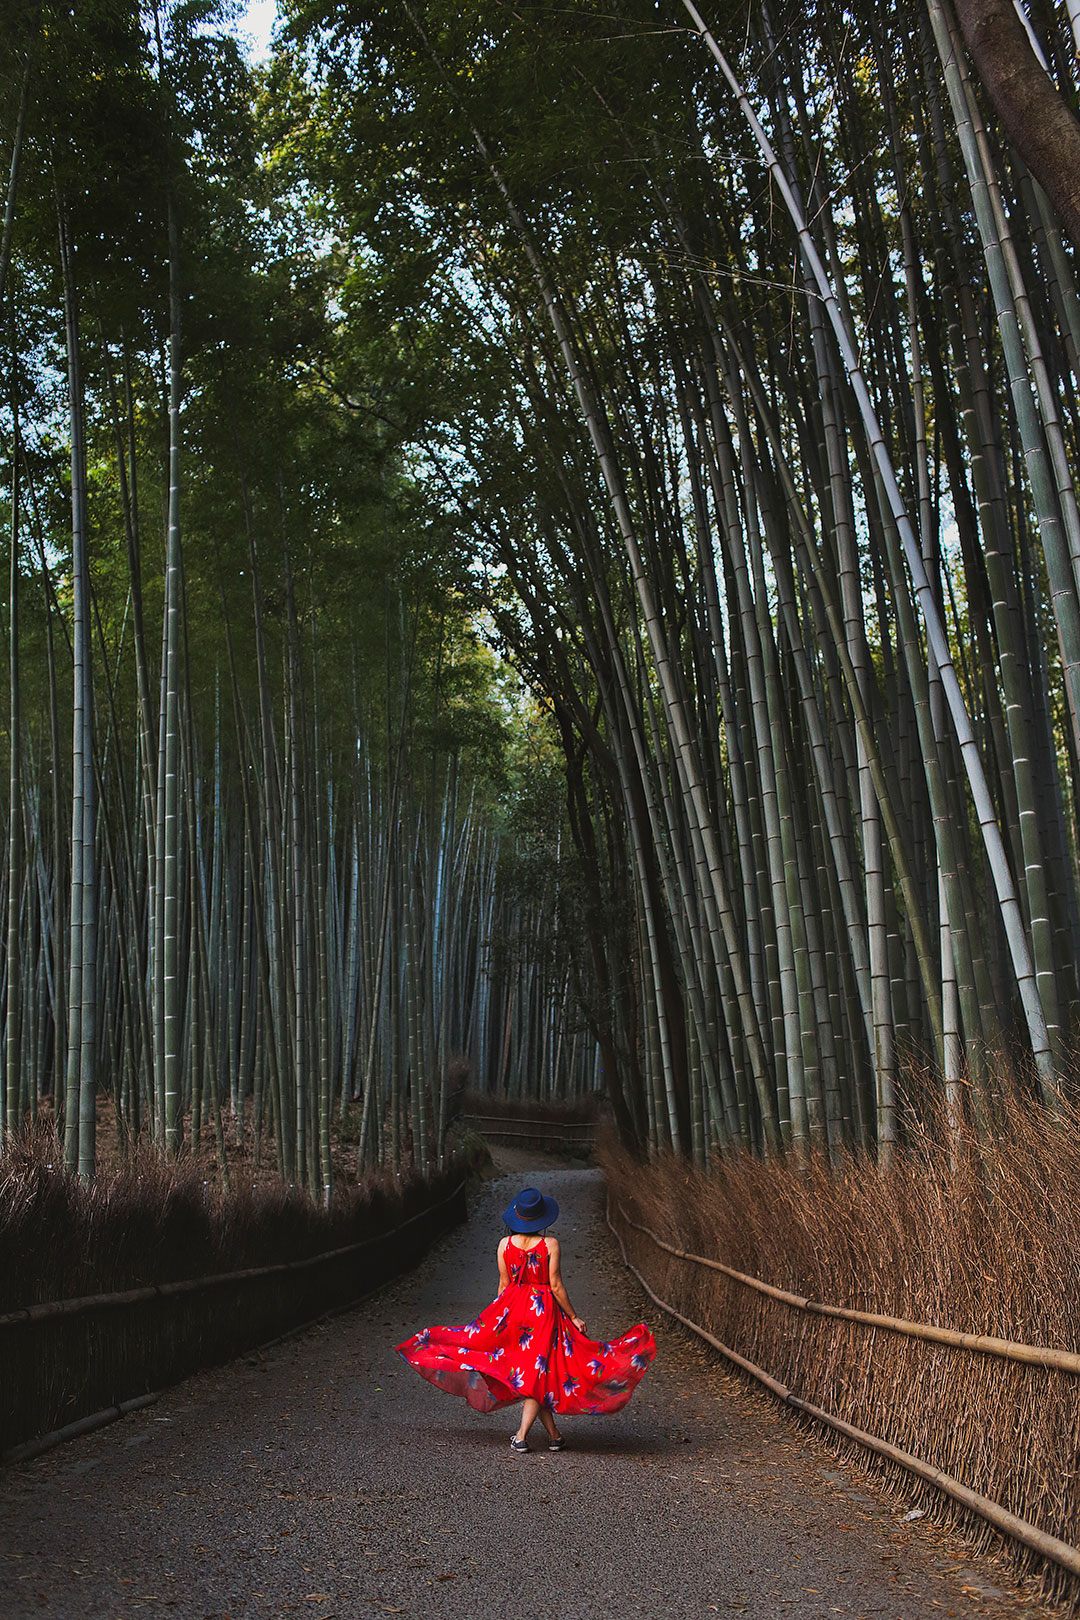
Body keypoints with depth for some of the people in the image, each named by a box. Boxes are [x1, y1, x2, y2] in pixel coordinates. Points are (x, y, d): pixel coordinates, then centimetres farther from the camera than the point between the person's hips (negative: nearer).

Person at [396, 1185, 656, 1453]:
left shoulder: (505, 1244, -3)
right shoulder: (550, 1245, -12)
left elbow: (504, 1284, 3)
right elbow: (556, 1286, -10)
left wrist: (498, 1317, 17)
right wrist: (574, 1317, 0)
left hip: (512, 1308, 3)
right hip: (544, 1310, -3)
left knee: (531, 1372, 13)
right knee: (537, 1372, 4)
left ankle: (554, 1435, 13)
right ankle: (521, 1436, -1)